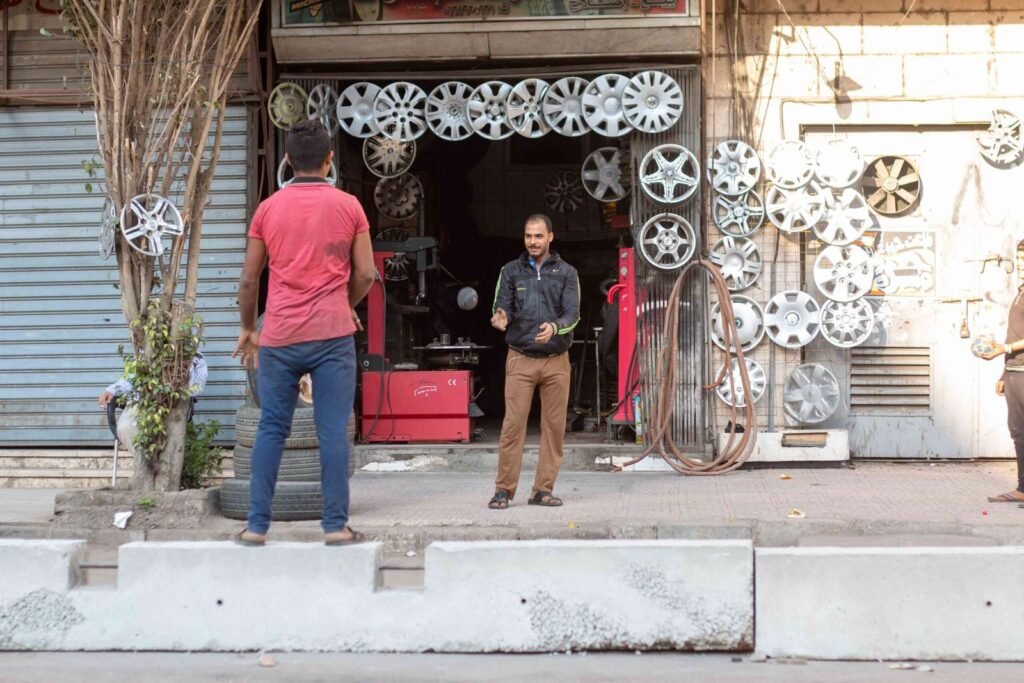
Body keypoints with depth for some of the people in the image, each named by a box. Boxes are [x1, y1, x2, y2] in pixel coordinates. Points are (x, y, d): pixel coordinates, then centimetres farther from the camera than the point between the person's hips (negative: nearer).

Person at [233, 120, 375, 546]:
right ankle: (336, 525, -1)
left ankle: (257, 526, 7)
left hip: (279, 336, 2)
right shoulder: (348, 206, 1)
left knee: (271, 430, 7)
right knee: (333, 430, 0)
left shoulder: (268, 208, 4)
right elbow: (365, 274, 2)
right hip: (332, 335, -1)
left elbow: (249, 279, 8)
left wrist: (248, 328, 21)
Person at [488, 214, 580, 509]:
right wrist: (501, 319, -23)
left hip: (556, 360, 1)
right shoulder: (511, 271, 7)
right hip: (520, 359, -1)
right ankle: (504, 489, -1)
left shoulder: (566, 273, 5)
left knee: (554, 426, 2)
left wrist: (554, 327, -25)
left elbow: (573, 313, -4)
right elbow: (502, 307, 1)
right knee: (513, 424, -6)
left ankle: (543, 489, 9)